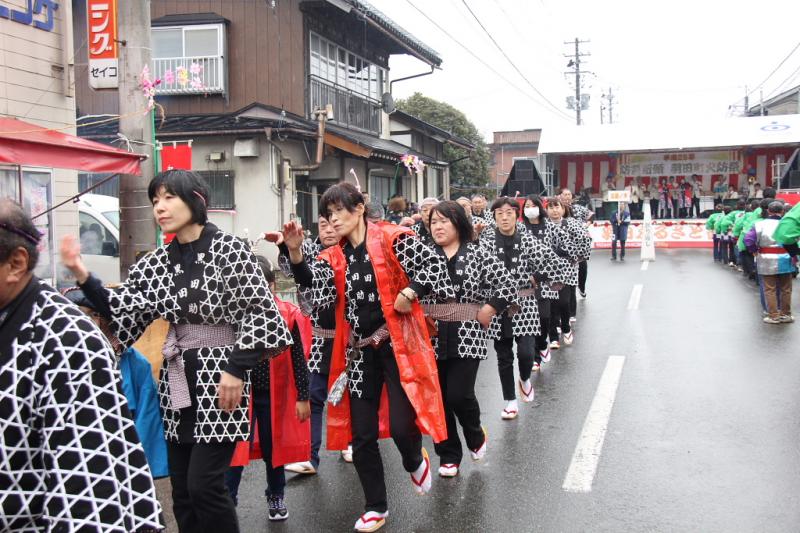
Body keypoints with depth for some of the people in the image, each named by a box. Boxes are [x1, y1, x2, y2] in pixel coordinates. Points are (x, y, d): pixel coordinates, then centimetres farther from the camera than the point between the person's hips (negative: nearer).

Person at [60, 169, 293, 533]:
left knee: (204, 484, -10)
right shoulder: (156, 262, 7)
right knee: (182, 492, 9)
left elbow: (261, 312, -10)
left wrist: (237, 368, -16)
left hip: (220, 377, -6)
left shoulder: (229, 250, -8)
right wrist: (83, 277, -4)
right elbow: (122, 313, 7)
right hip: (176, 381, 6)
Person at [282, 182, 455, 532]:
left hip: (397, 344, -5)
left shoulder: (391, 238, -7)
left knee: (401, 425, -12)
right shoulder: (334, 257, 8)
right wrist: (295, 252, -22)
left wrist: (410, 293, -21)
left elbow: (434, 264, -12)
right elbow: (310, 281, -9)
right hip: (359, 351, 5)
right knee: (361, 434, 7)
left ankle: (415, 463, 25)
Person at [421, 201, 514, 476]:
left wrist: (486, 312, -8)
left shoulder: (478, 254, 0)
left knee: (459, 395, -9)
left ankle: (475, 435, 24)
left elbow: (506, 284, -3)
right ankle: (448, 456, 22)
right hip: (432, 339, 3)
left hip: (466, 339, -3)